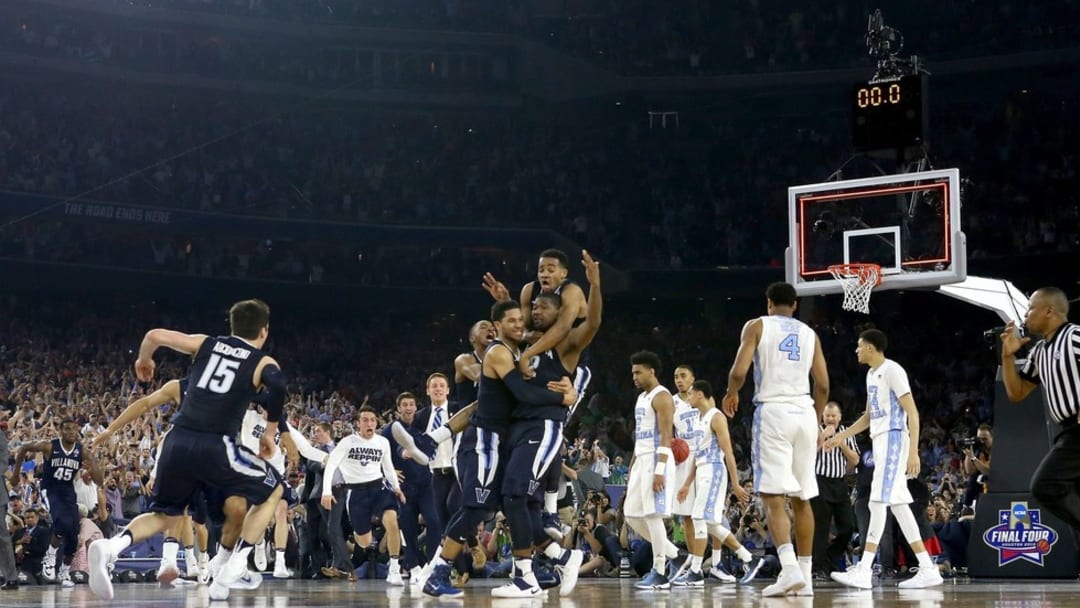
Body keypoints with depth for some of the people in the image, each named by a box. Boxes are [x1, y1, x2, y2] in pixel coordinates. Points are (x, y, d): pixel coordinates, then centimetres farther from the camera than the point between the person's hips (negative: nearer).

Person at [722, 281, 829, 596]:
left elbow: (739, 371, -8)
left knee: (773, 496, -8)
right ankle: (806, 574, 13)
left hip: (773, 411, -4)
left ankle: (790, 569, -24)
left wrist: (731, 393, 13)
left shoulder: (757, 326, 4)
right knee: (802, 498, 12)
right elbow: (823, 385, 12)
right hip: (804, 412, 4)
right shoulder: (809, 333, 16)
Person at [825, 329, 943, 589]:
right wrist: (841, 436, 26)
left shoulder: (892, 370, -11)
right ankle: (927, 569, 7)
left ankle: (864, 570, -18)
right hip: (881, 442, 10)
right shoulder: (872, 374, 18)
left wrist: (913, 452, -22)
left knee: (879, 501, -14)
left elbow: (913, 414, -16)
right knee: (897, 505, 6)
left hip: (894, 440, -10)